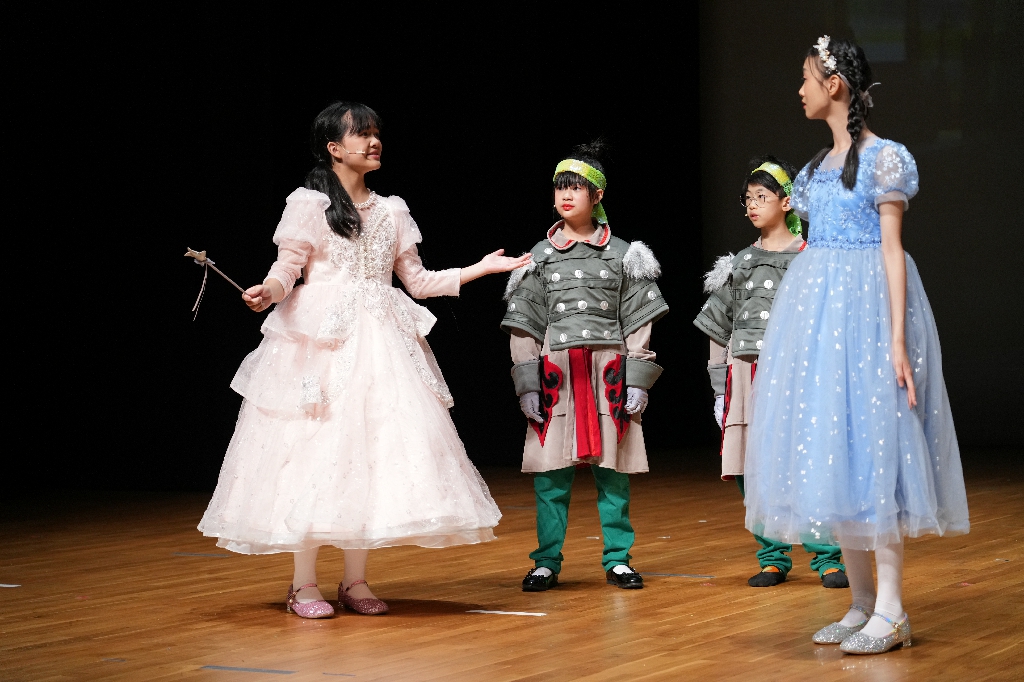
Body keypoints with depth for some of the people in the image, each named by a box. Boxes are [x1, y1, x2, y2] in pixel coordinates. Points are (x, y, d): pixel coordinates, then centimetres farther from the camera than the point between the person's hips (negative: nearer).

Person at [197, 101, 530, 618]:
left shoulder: (391, 211, 15)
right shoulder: (308, 204, 0)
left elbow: (418, 281, 16)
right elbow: (286, 270, -6)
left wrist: (483, 268, 13)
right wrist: (268, 292, -27)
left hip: (380, 341, 5)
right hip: (322, 340, -5)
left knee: (372, 450, 0)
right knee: (316, 448, -7)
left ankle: (355, 580, 7)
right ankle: (304, 584, -1)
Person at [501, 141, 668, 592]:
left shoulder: (620, 255, 7)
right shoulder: (541, 256, 8)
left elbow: (637, 322, 5)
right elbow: (524, 327, 6)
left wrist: (637, 381, -2)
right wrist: (527, 384, -1)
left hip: (609, 371, 0)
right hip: (556, 373, 0)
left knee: (612, 470, 2)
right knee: (551, 473, -1)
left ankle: (617, 559, 11)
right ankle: (547, 562, 7)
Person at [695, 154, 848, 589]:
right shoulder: (739, 264, 13)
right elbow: (719, 330, 15)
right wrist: (721, 389, 10)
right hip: (746, 374, 4)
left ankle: (826, 558, 1)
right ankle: (773, 559, 12)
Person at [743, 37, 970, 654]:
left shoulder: (883, 158, -7)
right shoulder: (821, 164, 15)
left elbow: (892, 249, -11)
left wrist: (897, 340, -17)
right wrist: (798, 327, 16)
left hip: (866, 308, -8)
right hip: (817, 310, 8)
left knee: (871, 446, -10)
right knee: (830, 450, 6)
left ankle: (892, 611, -8)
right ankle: (862, 603, 11)